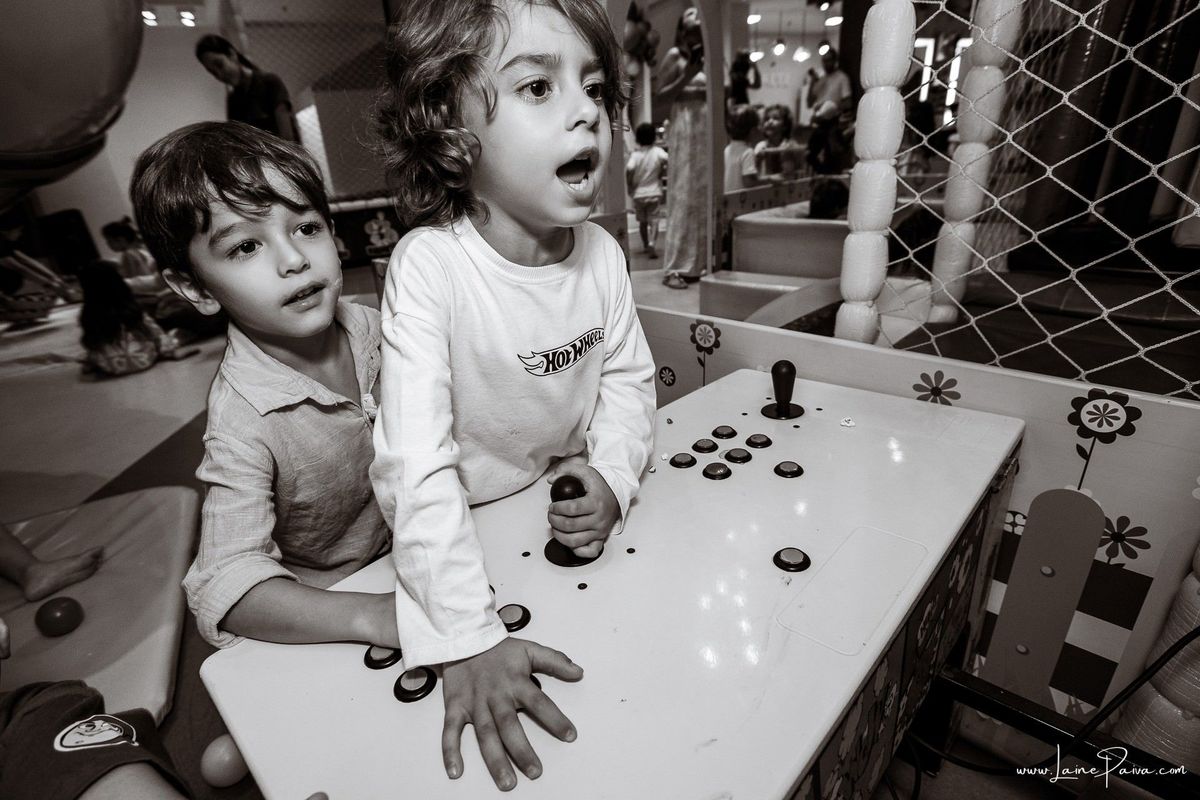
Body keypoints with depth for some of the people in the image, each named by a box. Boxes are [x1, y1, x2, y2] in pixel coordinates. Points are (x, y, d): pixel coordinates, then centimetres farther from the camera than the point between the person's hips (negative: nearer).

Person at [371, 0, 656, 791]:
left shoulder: (601, 252, -12)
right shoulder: (429, 264, -28)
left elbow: (627, 377, 0)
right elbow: (414, 461, -32)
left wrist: (612, 476, -19)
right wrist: (467, 638, -34)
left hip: (570, 507, 4)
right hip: (462, 523, -4)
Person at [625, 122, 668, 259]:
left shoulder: (635, 154, -9)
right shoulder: (658, 151, -6)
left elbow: (629, 170, -25)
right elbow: (667, 160, -23)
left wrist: (629, 187, -12)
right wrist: (661, 172, -6)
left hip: (639, 193, 1)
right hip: (654, 192, 0)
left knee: (642, 221, 16)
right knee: (653, 220, 2)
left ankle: (645, 245, 28)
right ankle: (651, 244, -19)